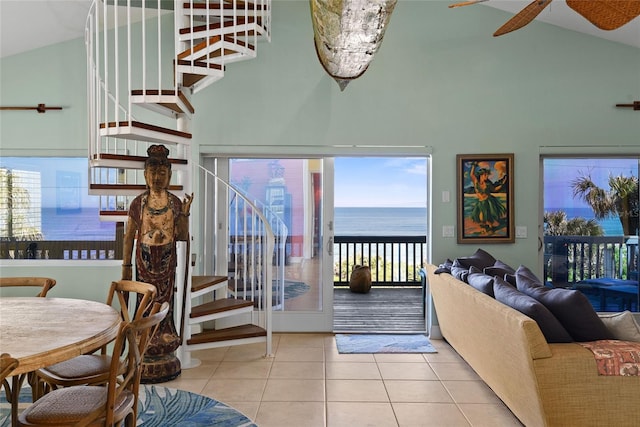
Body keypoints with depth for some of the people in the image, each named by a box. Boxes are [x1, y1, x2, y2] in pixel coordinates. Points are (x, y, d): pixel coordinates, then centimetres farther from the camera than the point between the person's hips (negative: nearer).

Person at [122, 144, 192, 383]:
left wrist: (184, 212, -14)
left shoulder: (176, 203, 2)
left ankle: (164, 353, 19)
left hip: (167, 262, 1)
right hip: (144, 261, -1)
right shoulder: (138, 203, 0)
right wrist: (126, 266, -1)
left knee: (165, 302, 6)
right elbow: (129, 236, 2)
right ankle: (143, 355, 17)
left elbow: (182, 236, -1)